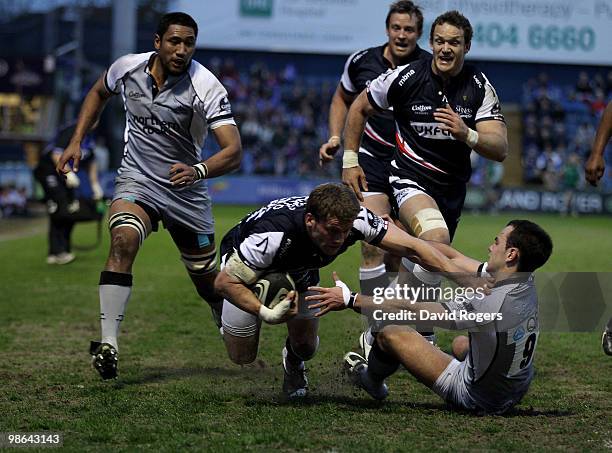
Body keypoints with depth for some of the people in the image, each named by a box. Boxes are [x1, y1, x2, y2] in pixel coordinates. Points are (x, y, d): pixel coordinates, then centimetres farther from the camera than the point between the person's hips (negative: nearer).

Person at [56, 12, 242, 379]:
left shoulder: (206, 88, -20)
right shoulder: (128, 67, -9)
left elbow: (234, 152, -30)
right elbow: (99, 92, 16)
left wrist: (198, 170, -48)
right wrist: (76, 141, 8)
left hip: (187, 191, -1)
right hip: (137, 180, 1)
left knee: (209, 282, 9)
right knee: (124, 239, -30)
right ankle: (108, 343, -33)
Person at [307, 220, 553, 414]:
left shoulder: (491, 303, -32)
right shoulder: (525, 284, -8)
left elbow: (410, 310, -26)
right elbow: (450, 257, 2)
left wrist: (350, 299, -17)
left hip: (477, 398, -7)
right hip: (516, 392, 7)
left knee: (390, 334, 3)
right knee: (461, 343, 36)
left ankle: (371, 380, 36)